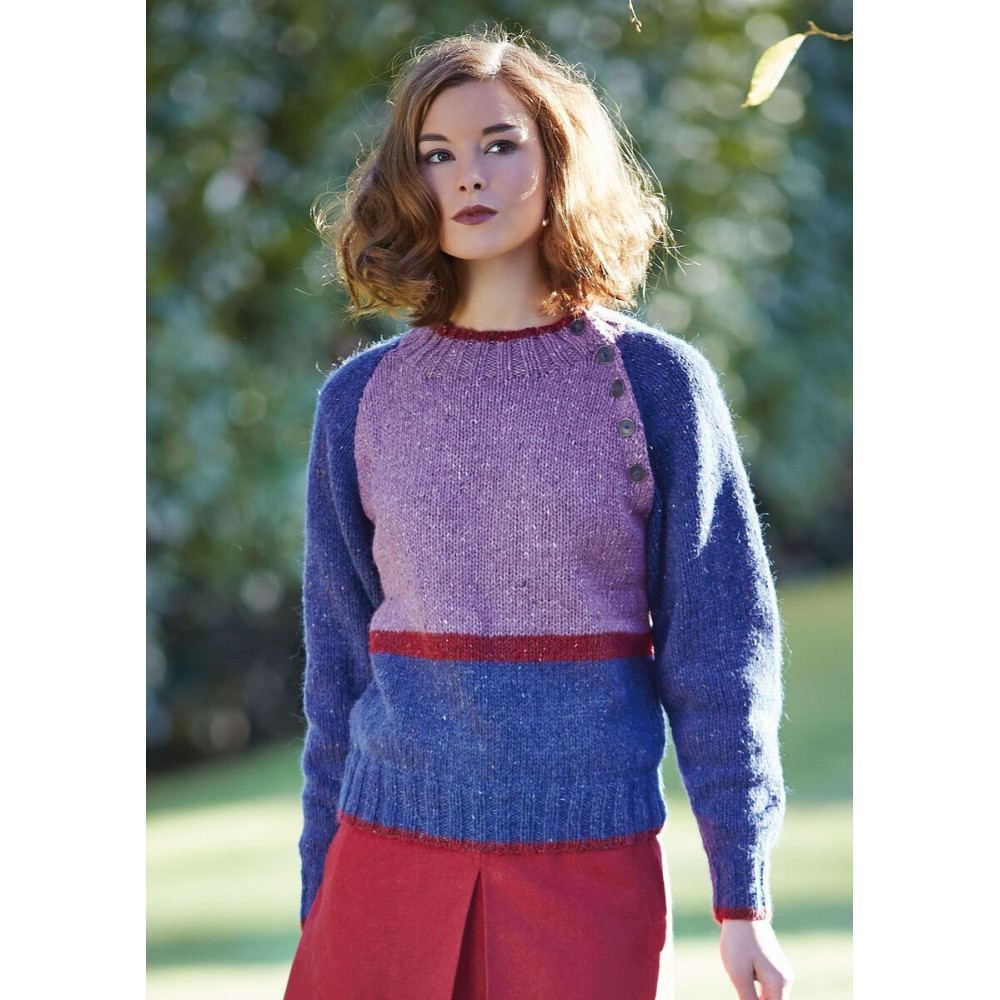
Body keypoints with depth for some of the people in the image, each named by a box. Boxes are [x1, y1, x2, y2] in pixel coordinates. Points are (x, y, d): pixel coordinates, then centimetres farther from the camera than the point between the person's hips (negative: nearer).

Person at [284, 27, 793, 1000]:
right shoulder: (361, 399, 6)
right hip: (391, 844, 2)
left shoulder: (654, 380, -1)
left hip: (590, 856, -2)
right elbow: (338, 661, 11)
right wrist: (319, 899, 11)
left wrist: (742, 896, -3)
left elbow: (719, 645, 0)